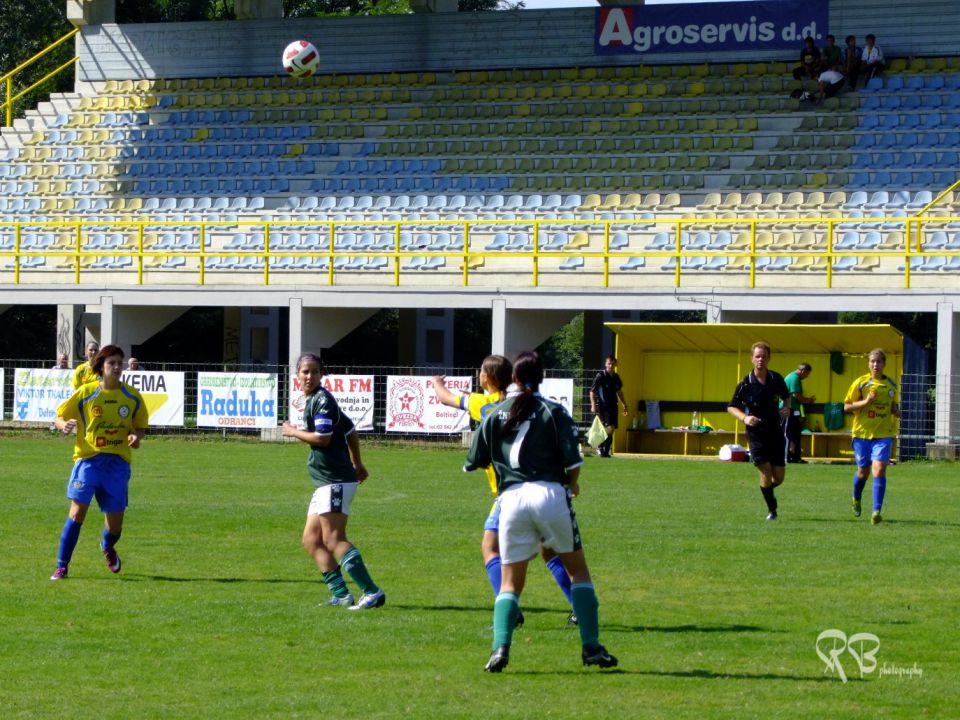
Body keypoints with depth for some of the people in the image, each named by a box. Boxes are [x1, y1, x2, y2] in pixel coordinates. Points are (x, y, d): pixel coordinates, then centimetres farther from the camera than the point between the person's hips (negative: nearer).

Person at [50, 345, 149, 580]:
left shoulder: (132, 397, 5)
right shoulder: (86, 393, 0)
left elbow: (140, 425, 15)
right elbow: (59, 417, 4)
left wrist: (136, 436, -8)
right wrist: (64, 425, -20)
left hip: (118, 463, 2)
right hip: (88, 459, -2)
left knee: (115, 523, 3)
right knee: (78, 510, -15)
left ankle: (107, 547, 40)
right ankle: (61, 566, -6)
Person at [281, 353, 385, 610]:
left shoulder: (323, 400, -11)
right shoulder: (312, 401, 19)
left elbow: (322, 438, -21)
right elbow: (350, 430, 27)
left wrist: (293, 432, -6)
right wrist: (357, 464, 32)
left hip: (336, 480, -11)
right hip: (326, 482, 11)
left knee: (333, 539, -16)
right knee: (311, 540, 8)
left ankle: (372, 592, -21)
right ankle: (341, 594, 4)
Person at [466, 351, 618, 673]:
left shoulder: (495, 414, 9)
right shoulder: (554, 411, 2)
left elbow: (473, 463, 12)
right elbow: (573, 461, -6)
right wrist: (572, 484, 16)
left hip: (511, 498, 2)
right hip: (550, 493, -2)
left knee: (510, 582, 10)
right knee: (578, 570, 13)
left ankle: (500, 647, -10)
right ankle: (591, 647, 6)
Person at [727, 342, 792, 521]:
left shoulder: (776, 379, 0)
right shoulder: (745, 384, -7)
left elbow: (786, 397, 19)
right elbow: (731, 407, 1)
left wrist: (786, 408, -3)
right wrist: (744, 418, -17)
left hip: (776, 432, 3)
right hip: (756, 433, -3)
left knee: (779, 477, 1)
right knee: (765, 471, -13)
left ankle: (768, 490, 36)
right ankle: (771, 509, 4)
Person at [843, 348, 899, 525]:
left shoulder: (891, 385, 8)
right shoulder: (860, 383, -2)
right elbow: (847, 407, -3)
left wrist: (896, 411, 0)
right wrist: (866, 402, -18)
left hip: (883, 434, 1)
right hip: (862, 433, -1)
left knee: (879, 470, -16)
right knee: (863, 471, 11)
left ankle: (876, 511, -18)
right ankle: (856, 500, 42)